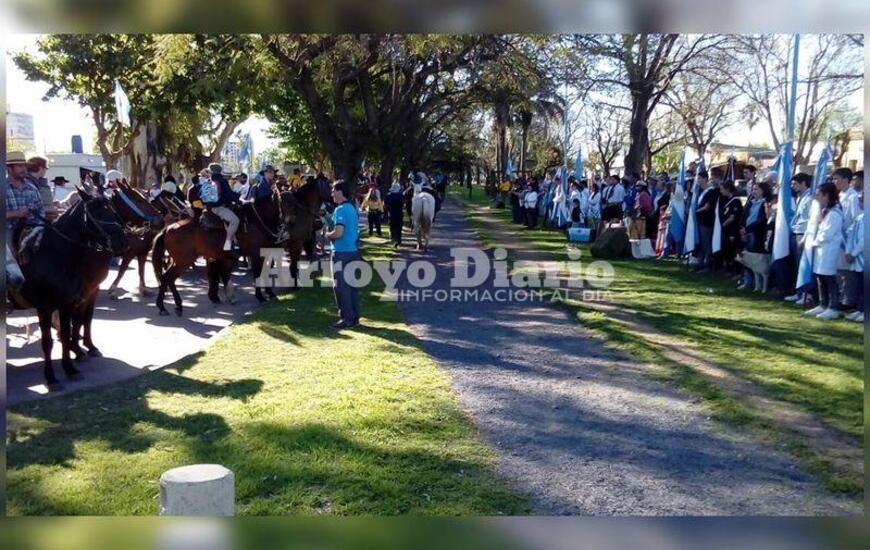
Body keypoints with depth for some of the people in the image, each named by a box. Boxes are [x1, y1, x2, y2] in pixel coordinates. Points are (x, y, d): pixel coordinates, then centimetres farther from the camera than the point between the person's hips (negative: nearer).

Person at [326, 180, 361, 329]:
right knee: (352, 285, 12)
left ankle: (347, 319, 0)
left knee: (341, 286, -3)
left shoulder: (340, 210, -15)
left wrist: (328, 235, -4)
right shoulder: (352, 208, 13)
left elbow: (338, 232, -23)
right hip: (353, 250, 9)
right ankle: (354, 317, 17)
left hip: (341, 253, -9)